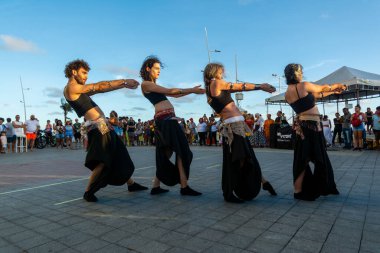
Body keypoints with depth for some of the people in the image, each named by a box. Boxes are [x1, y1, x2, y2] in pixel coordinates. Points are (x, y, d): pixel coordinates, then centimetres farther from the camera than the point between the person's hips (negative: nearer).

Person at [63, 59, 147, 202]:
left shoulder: (79, 89, 20)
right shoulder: (71, 87, -8)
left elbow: (99, 89, 16)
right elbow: (99, 86, -10)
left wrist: (123, 85, 12)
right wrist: (123, 81, -6)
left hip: (103, 126, 10)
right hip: (97, 127, -10)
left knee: (119, 155, 15)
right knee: (102, 161, -12)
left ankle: (131, 184, 26)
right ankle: (88, 192, 3)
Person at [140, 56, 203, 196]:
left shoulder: (154, 86, 25)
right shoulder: (146, 84, -2)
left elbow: (174, 95, 21)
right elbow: (169, 91, -9)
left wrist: (192, 90, 13)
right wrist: (191, 90, -5)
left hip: (166, 119, 9)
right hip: (165, 118, -9)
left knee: (165, 154, 10)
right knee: (182, 151, -9)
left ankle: (156, 187, 16)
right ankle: (184, 187, -6)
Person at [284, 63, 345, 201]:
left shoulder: (287, 94, 9)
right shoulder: (304, 86, -12)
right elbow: (322, 88, 5)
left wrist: (332, 92, 26)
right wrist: (337, 86, 26)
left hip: (302, 126, 7)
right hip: (311, 126, -7)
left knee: (303, 159, 15)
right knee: (302, 160, -1)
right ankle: (298, 191, 8)